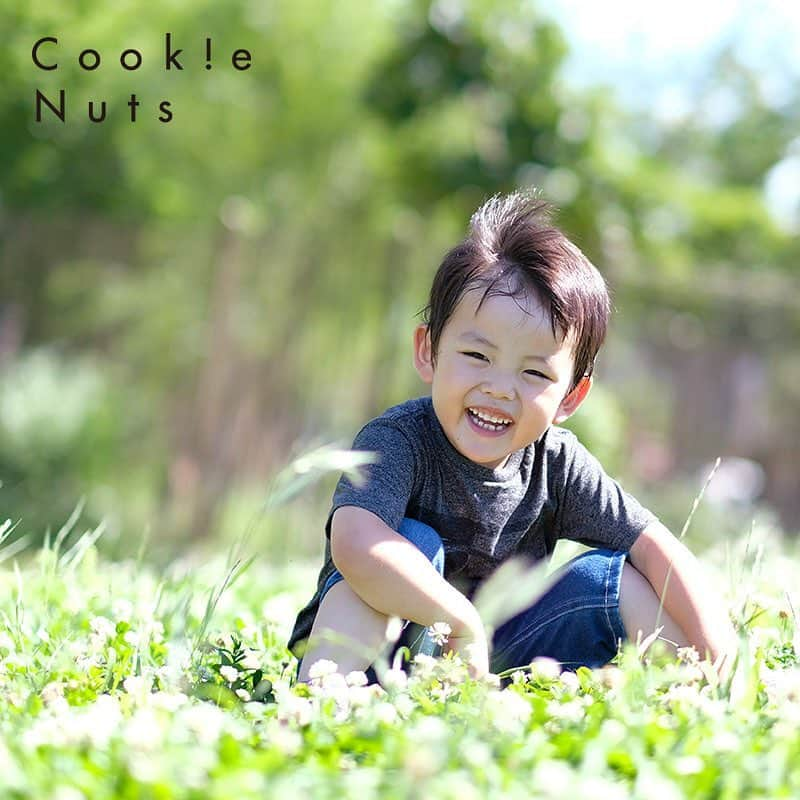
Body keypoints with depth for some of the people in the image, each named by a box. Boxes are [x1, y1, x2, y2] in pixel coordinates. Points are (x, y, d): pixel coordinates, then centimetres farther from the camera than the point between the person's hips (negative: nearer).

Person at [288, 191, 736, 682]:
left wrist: (709, 645, -19)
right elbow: (356, 546, -43)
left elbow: (652, 544, -4)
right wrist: (464, 623, -36)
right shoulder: (398, 441, -23)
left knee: (612, 580, -6)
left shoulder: (555, 463, -6)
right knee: (412, 544, -30)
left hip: (495, 660, 5)